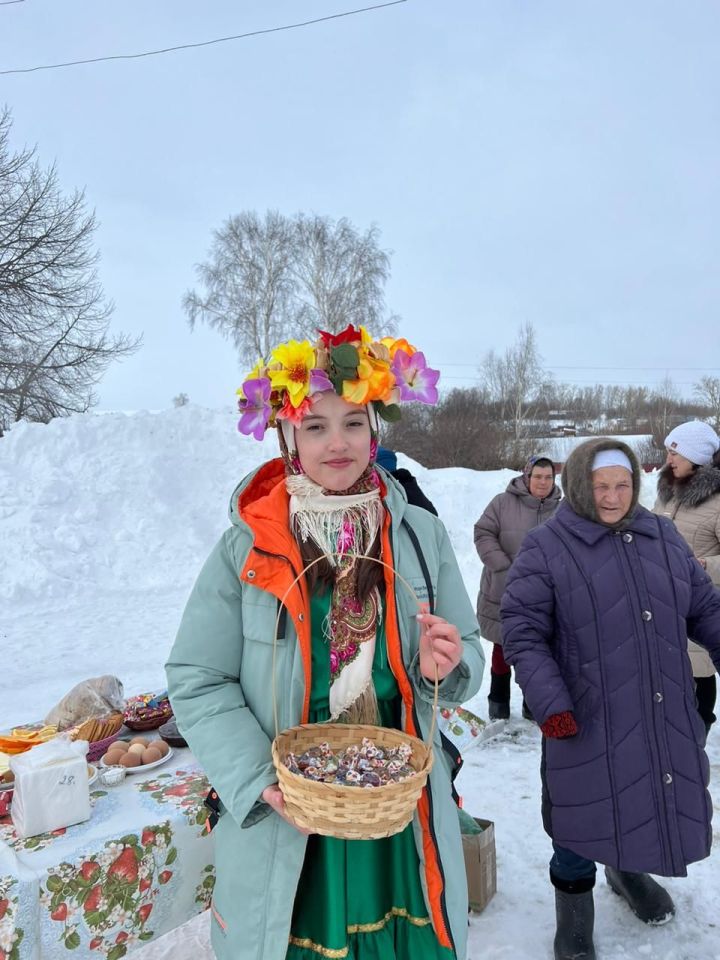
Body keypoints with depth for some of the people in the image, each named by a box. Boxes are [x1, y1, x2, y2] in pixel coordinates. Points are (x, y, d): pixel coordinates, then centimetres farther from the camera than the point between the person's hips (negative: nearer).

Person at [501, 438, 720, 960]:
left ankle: (628, 870, 53)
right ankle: (574, 913, 36)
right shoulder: (546, 547, -9)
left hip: (667, 717, 5)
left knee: (659, 800, 21)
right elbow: (523, 633, -11)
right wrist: (549, 702, -19)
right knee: (583, 816, 9)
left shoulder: (664, 536, 6)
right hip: (586, 724, -5)